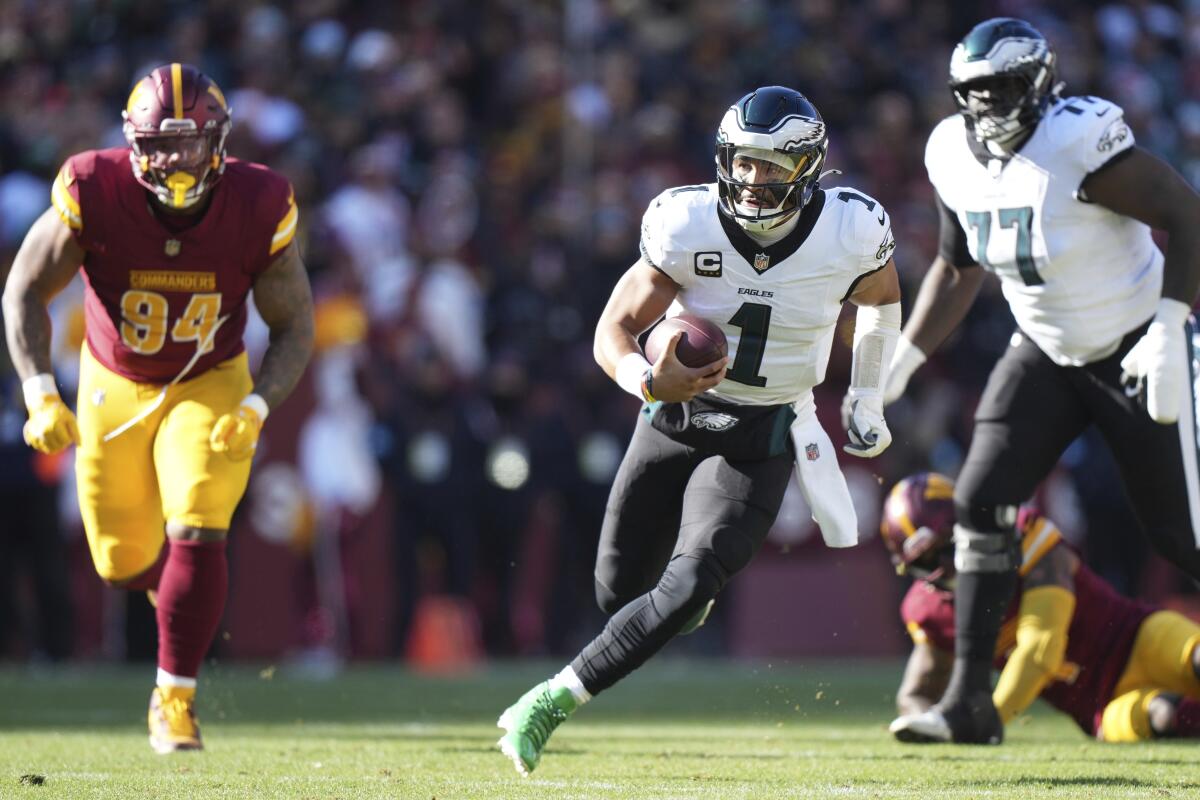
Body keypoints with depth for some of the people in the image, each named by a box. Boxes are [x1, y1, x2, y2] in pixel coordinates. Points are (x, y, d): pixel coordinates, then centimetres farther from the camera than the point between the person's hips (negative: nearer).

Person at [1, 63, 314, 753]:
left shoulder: (257, 209, -23)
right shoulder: (95, 194, -25)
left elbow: (295, 327, -11)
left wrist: (255, 409, -27)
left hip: (209, 386, -1)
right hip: (115, 386, 1)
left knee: (197, 535, -19)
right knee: (123, 560, 9)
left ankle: (175, 696, -4)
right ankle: (174, 590, 47)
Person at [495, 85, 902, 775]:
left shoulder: (850, 234, -16)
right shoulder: (689, 227, -18)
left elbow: (882, 297, 9)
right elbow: (615, 330, -15)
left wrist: (868, 401, 11)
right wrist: (649, 381, -36)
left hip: (761, 441, -2)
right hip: (676, 415, 2)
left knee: (687, 588, -22)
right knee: (620, 591, 12)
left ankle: (555, 700, -16)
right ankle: (698, 588, 48)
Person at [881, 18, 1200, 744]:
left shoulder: (1079, 141, -26)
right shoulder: (956, 156, -4)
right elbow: (957, 270, 12)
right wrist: (903, 359, 7)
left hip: (1135, 350, -6)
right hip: (1047, 353, 6)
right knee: (981, 500, -7)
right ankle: (971, 697, -3)